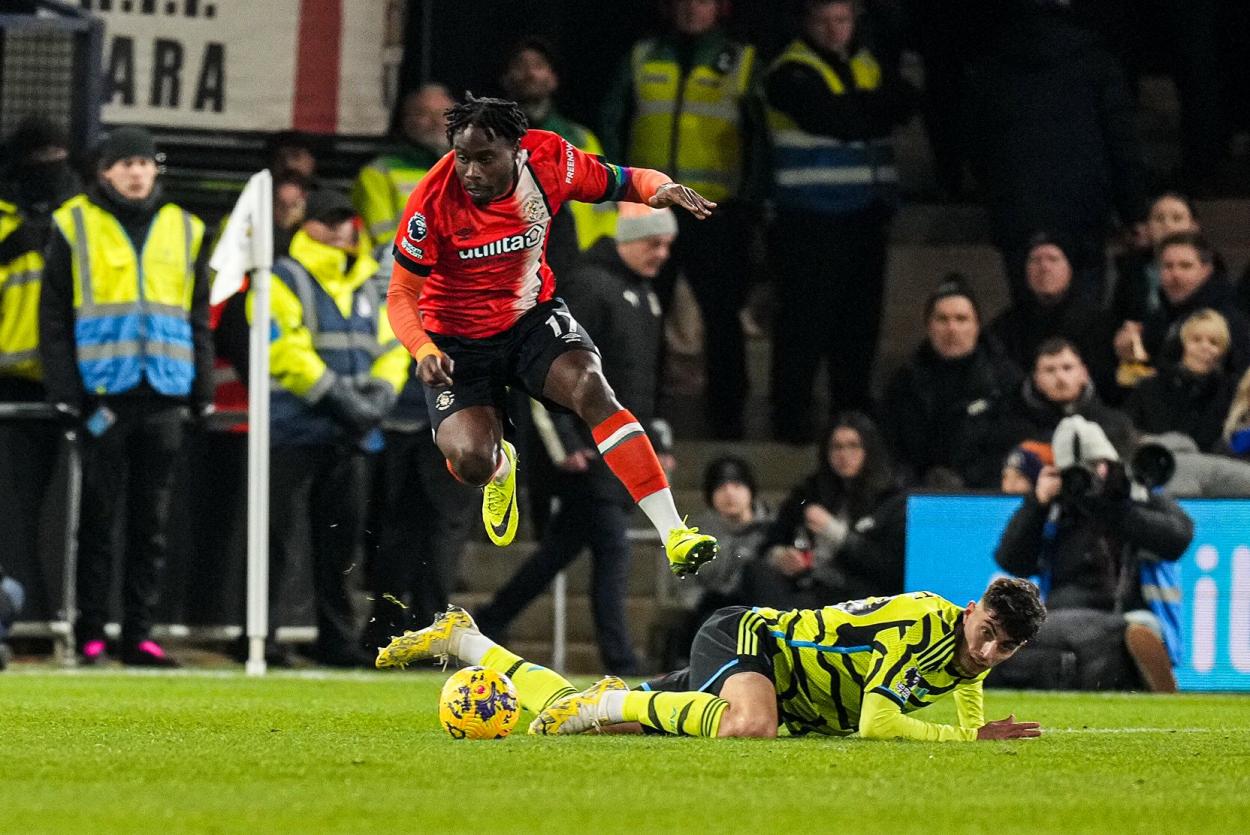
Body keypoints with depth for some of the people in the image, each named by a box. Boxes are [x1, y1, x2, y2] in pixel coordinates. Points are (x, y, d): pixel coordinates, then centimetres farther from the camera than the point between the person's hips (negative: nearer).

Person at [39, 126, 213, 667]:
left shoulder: (184, 231, 12)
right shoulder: (75, 227, 2)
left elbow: (199, 320, 16)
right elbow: (53, 318, 0)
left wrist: (203, 394, 9)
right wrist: (65, 393, -8)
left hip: (164, 397, 3)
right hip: (102, 394, -3)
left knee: (152, 524, 4)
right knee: (99, 519, -1)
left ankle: (139, 633, 9)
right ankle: (90, 635, 3)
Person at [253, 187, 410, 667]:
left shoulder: (368, 289, 18)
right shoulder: (284, 281, -4)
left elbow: (391, 349, 16)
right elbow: (285, 350, -15)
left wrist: (380, 393, -5)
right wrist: (337, 395, -20)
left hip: (350, 436, 6)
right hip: (295, 431, -6)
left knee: (342, 538, 9)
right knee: (282, 538, -8)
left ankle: (337, 639, 15)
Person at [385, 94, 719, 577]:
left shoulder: (548, 159, -16)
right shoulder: (433, 200, -23)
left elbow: (622, 183, 0)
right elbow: (401, 293, -15)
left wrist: (662, 190, -24)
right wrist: (424, 351, -34)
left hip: (532, 315, 1)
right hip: (458, 340, -1)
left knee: (591, 389, -28)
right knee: (471, 462, -21)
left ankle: (674, 535, -31)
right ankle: (501, 467, 23)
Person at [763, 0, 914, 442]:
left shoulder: (869, 65, 18)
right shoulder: (791, 72, -5)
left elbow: (902, 104, 0)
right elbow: (834, 119, -19)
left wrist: (858, 109, -13)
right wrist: (875, 108, -4)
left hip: (865, 217, 7)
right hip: (810, 219, -6)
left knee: (860, 323, 10)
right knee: (806, 324, -7)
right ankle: (792, 421, -3)